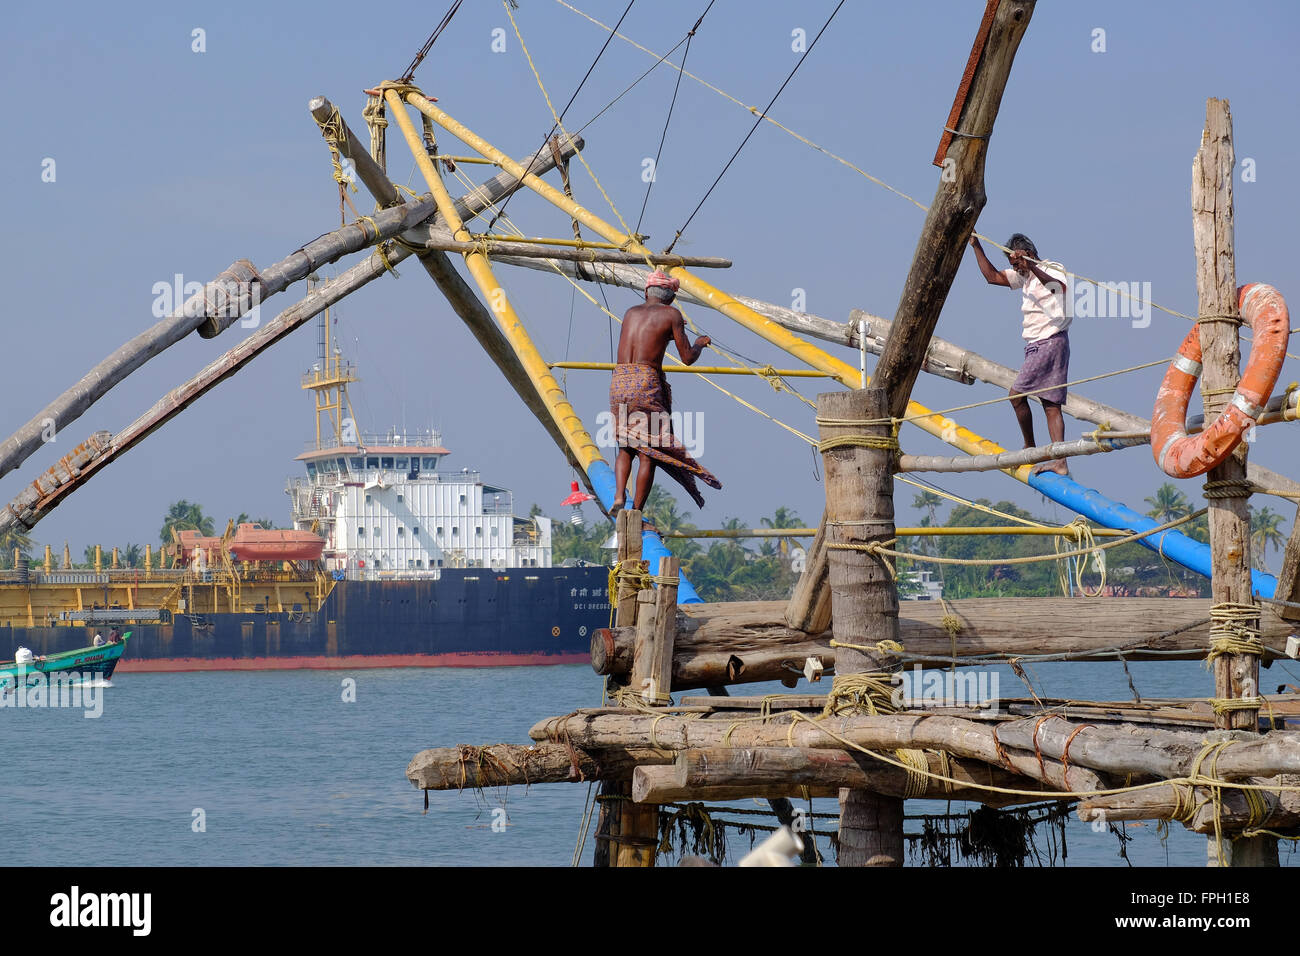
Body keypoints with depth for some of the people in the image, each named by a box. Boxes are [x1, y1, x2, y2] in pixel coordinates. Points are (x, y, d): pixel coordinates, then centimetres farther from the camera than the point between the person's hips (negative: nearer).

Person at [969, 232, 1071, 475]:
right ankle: (1060, 462, -6)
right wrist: (976, 246, 19)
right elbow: (993, 276, 25)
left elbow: (1061, 288, -33)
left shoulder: (1053, 269, -9)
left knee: (1017, 394, -10)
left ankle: (1030, 448, 1)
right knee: (1050, 405, 1)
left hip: (1050, 343, -9)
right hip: (1036, 345, 9)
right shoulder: (1024, 277, 18)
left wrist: (1032, 268, -46)